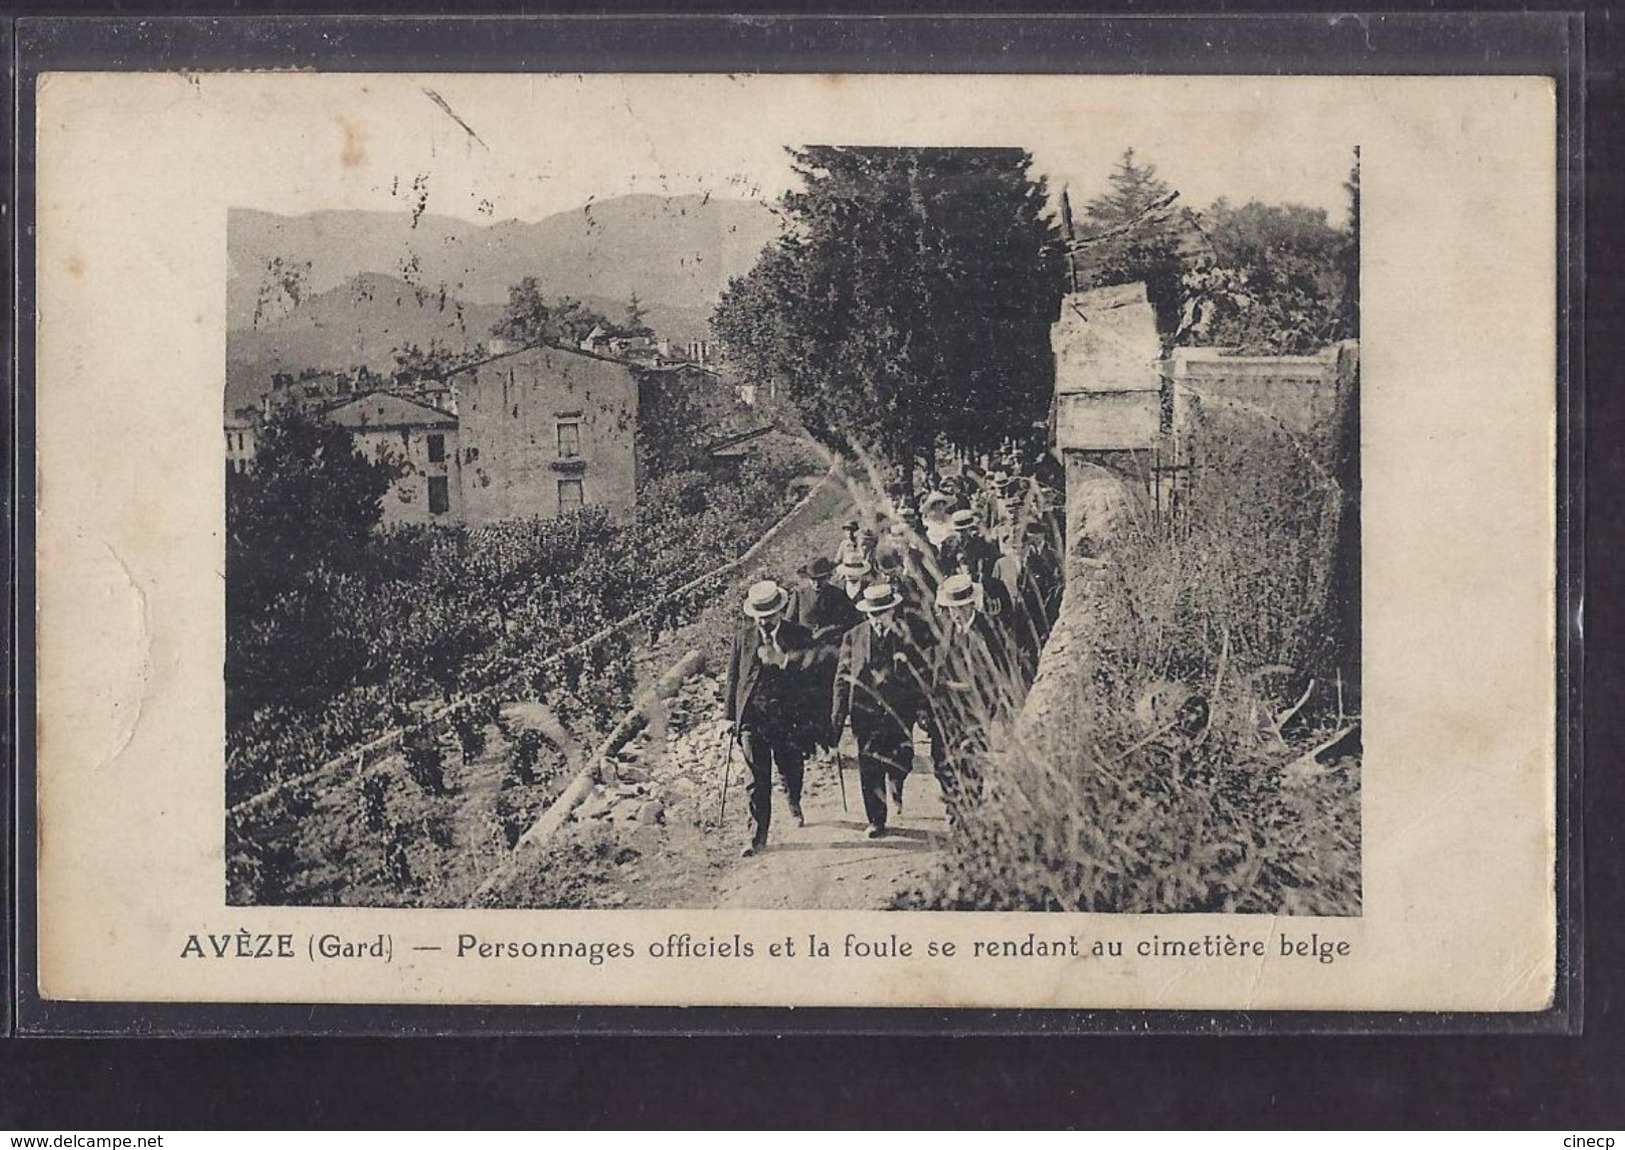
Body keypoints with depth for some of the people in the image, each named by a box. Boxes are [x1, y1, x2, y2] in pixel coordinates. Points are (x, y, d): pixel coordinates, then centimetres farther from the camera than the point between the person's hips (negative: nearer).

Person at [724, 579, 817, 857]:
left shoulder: (800, 636, 0)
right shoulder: (743, 637, 4)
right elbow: (733, 678, 8)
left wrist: (782, 661, -11)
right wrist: (730, 716, 5)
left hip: (789, 717, 0)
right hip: (752, 717, 0)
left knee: (791, 770, 15)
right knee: (757, 779, -3)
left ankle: (794, 806, 49)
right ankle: (757, 836, 3)